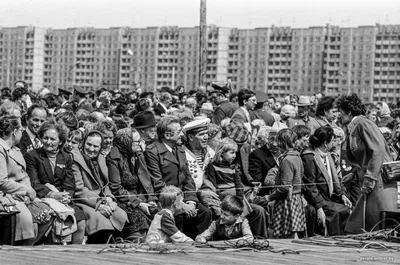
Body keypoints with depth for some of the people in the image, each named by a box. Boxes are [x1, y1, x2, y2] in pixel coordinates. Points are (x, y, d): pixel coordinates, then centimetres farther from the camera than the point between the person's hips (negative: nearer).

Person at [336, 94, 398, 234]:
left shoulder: (363, 124, -8)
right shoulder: (352, 129, 19)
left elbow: (378, 150, -18)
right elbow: (350, 157, 26)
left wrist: (370, 178, -19)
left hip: (380, 181, -10)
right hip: (370, 183, 10)